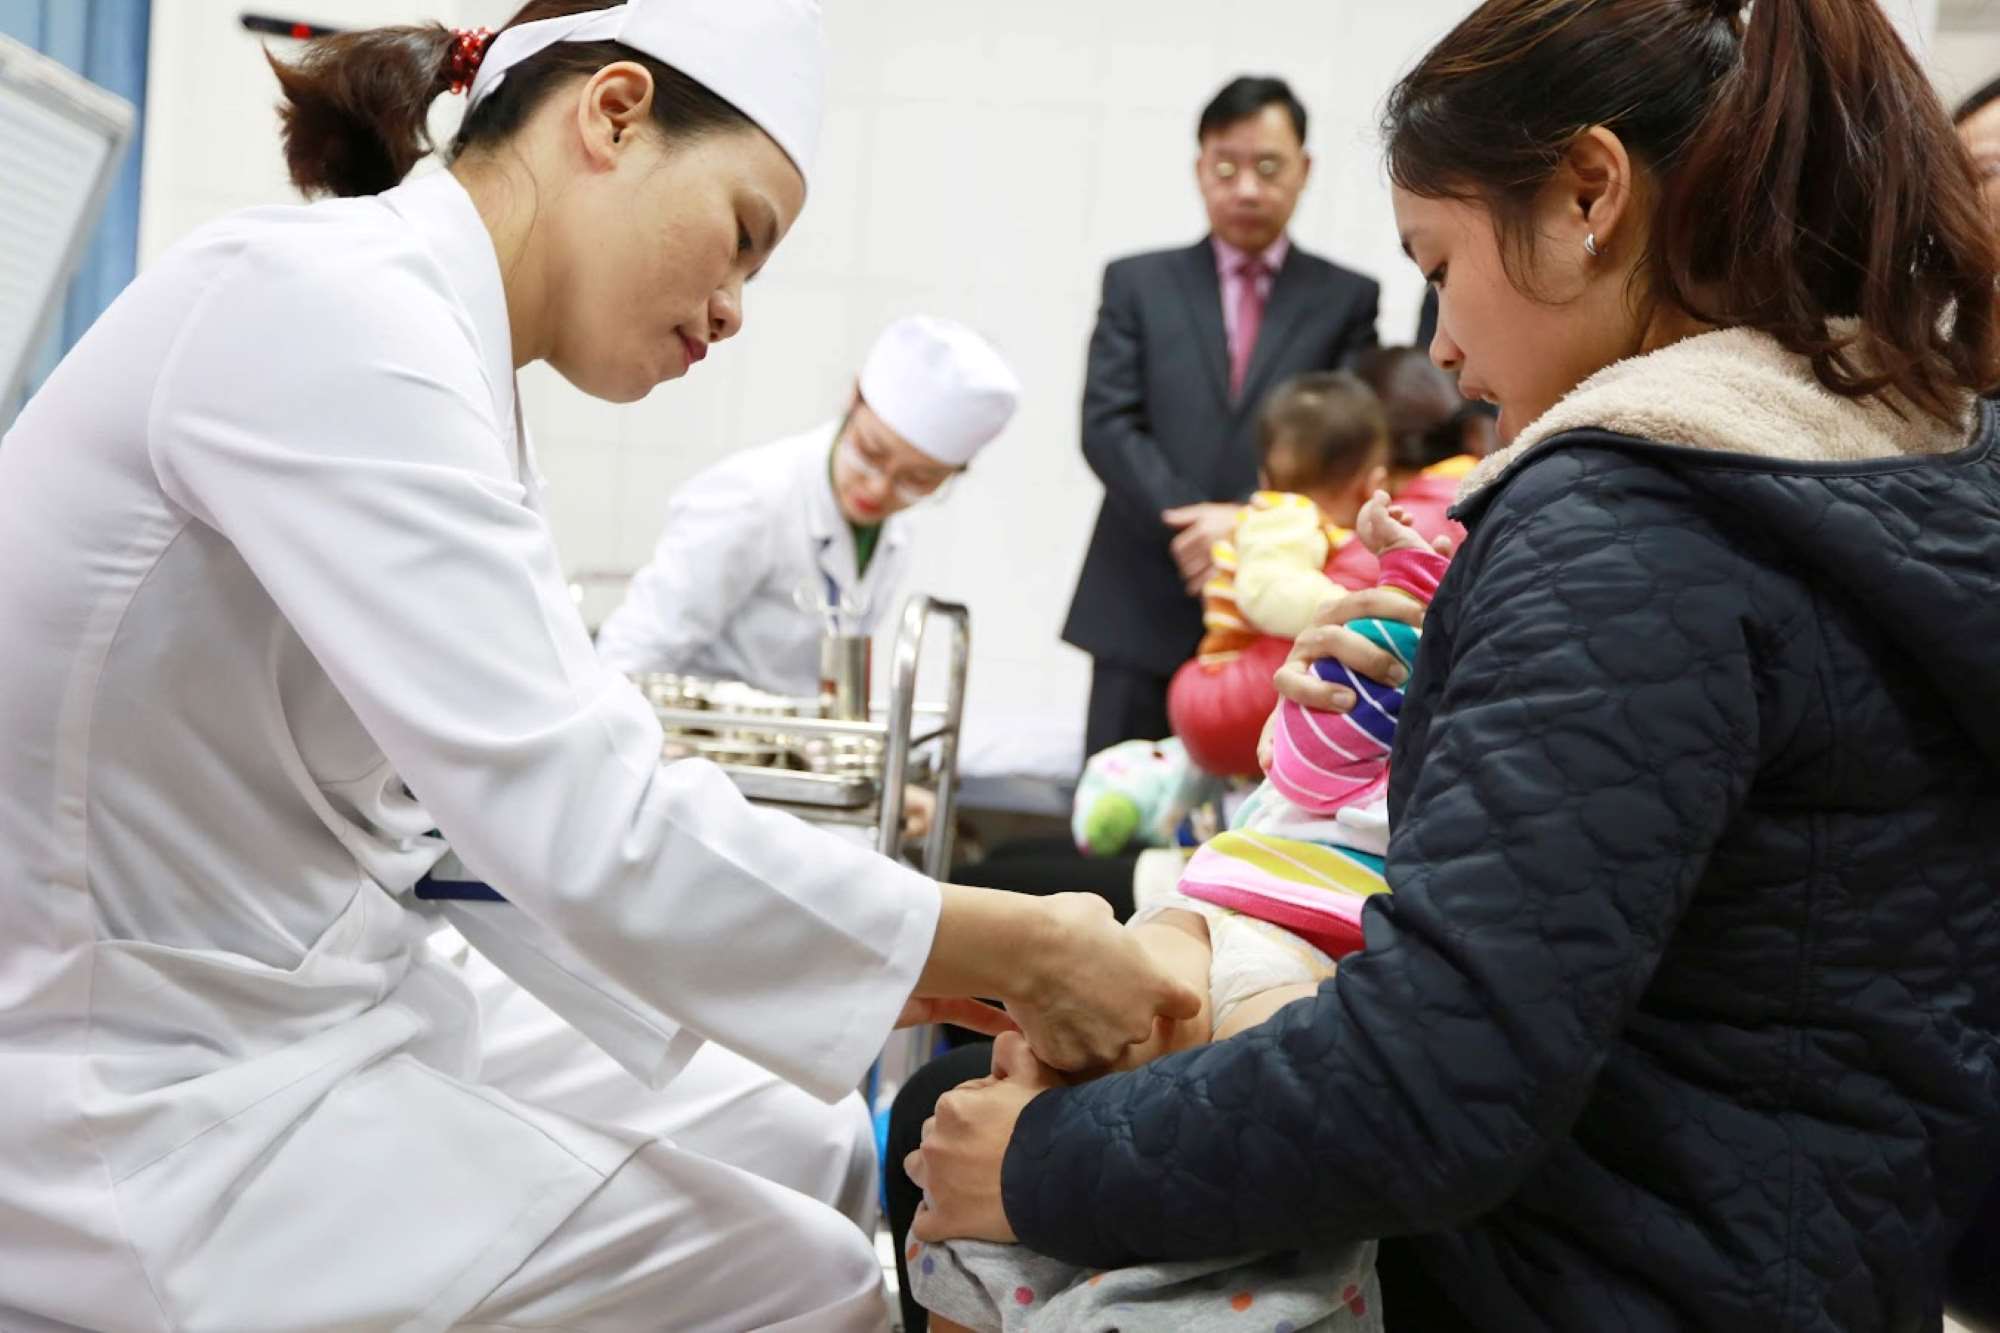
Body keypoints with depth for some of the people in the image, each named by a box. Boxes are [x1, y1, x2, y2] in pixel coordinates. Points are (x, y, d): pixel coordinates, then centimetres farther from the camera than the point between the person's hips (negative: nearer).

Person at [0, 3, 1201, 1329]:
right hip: (126, 1112, -9)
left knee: (806, 1150, 11)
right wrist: (1027, 948, -18)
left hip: (295, 1013, 9)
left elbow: (513, 817, 5)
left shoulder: (424, 347, 7)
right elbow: (590, 831, -29)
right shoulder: (317, 308, -22)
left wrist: (898, 970, -1)